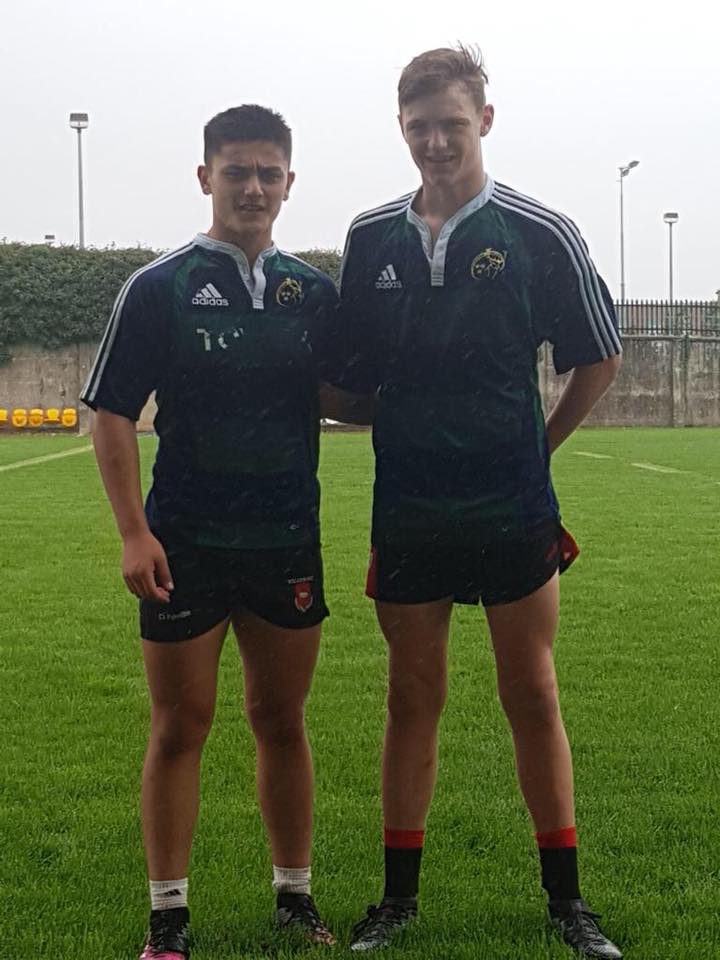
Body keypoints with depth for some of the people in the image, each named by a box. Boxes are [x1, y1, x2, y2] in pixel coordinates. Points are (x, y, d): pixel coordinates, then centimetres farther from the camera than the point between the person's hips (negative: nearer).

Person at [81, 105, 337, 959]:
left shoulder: (313, 290, 7)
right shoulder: (158, 288, -3)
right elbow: (113, 415, -5)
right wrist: (133, 531, -13)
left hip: (288, 543, 3)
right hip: (186, 545, -3)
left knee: (282, 722, 12)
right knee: (180, 728, 4)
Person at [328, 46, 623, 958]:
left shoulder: (540, 233, -4)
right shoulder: (370, 237, 4)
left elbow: (599, 358, 6)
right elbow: (347, 375, 13)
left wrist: (538, 444, 9)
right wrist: (397, 427, 4)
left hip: (514, 508, -2)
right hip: (406, 512, 2)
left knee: (532, 694, 5)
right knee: (412, 697, 9)